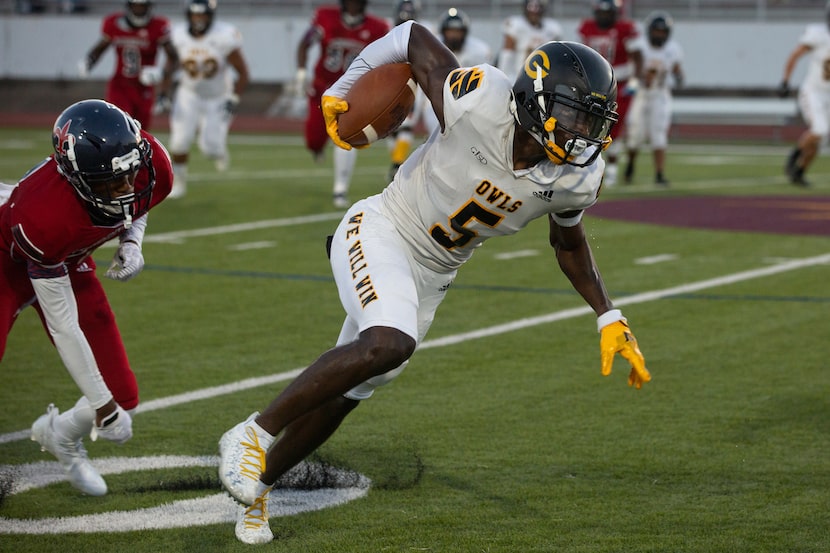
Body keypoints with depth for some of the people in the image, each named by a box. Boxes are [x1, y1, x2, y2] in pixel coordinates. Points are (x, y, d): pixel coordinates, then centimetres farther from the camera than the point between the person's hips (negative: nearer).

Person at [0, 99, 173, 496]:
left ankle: (59, 434, 31)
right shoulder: (44, 216, -42)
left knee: (123, 396, 1)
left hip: (69, 264, 6)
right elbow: (62, 325, -32)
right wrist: (102, 405, -26)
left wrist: (131, 244, -19)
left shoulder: (153, 169, -28)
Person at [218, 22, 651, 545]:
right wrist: (342, 90, -5)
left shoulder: (576, 177, -14)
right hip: (382, 232, -6)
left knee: (342, 397, 12)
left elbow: (569, 241, 9)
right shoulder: (481, 104, -30)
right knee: (389, 344, -33)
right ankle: (254, 433, -19)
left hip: (433, 273, 6)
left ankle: (257, 487, 32)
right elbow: (414, 36, -13)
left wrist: (610, 318, 2)